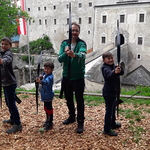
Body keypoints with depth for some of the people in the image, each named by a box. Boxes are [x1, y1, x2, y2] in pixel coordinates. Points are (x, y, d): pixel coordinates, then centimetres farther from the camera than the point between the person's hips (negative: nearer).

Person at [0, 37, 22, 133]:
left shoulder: (8, 53, -15)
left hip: (10, 83, -9)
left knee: (11, 103, -7)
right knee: (8, 103, 19)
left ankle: (18, 124, 0)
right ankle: (13, 119, 35)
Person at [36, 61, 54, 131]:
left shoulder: (50, 76, -21)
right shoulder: (44, 74, 6)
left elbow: (46, 81, -41)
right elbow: (41, 80, 7)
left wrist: (41, 81, -61)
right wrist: (40, 77, -15)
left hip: (48, 95, -9)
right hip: (45, 95, 9)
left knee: (49, 109, -1)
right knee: (46, 108, 21)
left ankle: (50, 123, 10)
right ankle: (47, 120, 38)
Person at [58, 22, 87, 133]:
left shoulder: (82, 43, -10)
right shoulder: (64, 43, 4)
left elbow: (82, 55, -32)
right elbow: (60, 59, -4)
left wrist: (74, 55, -53)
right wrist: (65, 53, -24)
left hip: (78, 77, -5)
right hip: (66, 76, 5)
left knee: (79, 100, 0)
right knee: (68, 99, 19)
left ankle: (80, 122, 13)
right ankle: (72, 116, 40)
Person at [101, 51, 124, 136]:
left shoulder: (113, 66, 7)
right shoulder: (105, 68, -18)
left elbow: (122, 72, -3)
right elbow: (109, 74, -39)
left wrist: (119, 69, -26)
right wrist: (114, 72, -60)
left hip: (113, 91, 9)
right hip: (108, 93, -9)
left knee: (113, 108, 22)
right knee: (109, 110, -4)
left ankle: (113, 123, 40)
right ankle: (107, 129, 5)